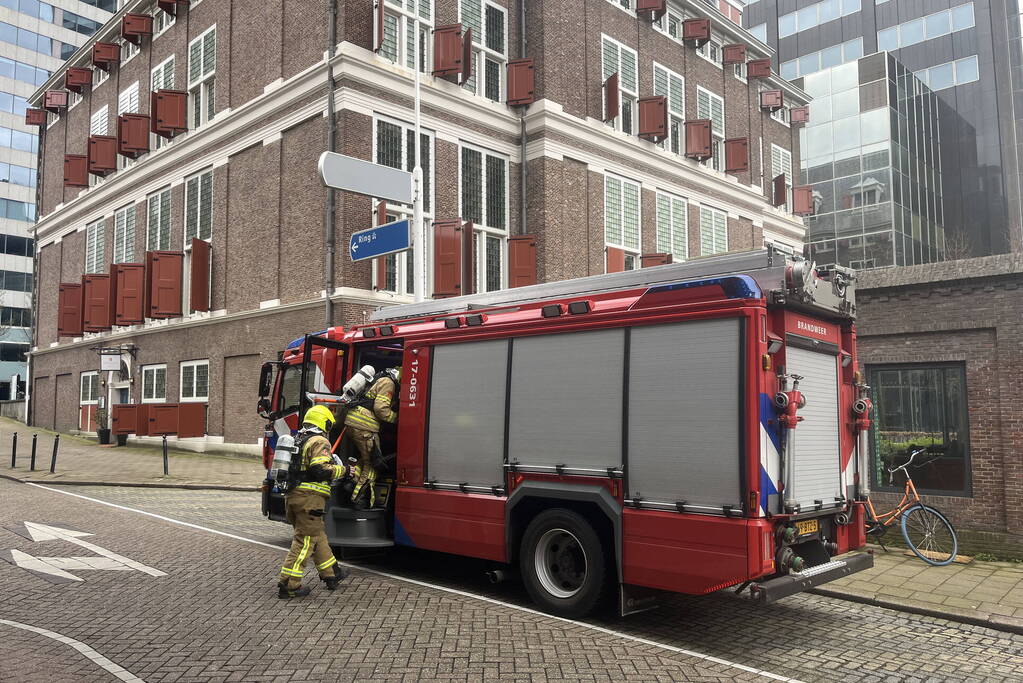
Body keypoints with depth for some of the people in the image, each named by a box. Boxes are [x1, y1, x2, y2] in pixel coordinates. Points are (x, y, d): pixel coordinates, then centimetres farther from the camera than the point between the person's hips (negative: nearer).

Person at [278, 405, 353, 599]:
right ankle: (289, 584, -3)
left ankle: (331, 574, 28)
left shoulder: (296, 440, 18)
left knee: (318, 536, 18)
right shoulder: (320, 442, -10)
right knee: (305, 540, -4)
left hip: (292, 496, 9)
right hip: (310, 497, -9)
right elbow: (320, 470, -21)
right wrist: (344, 470, -9)